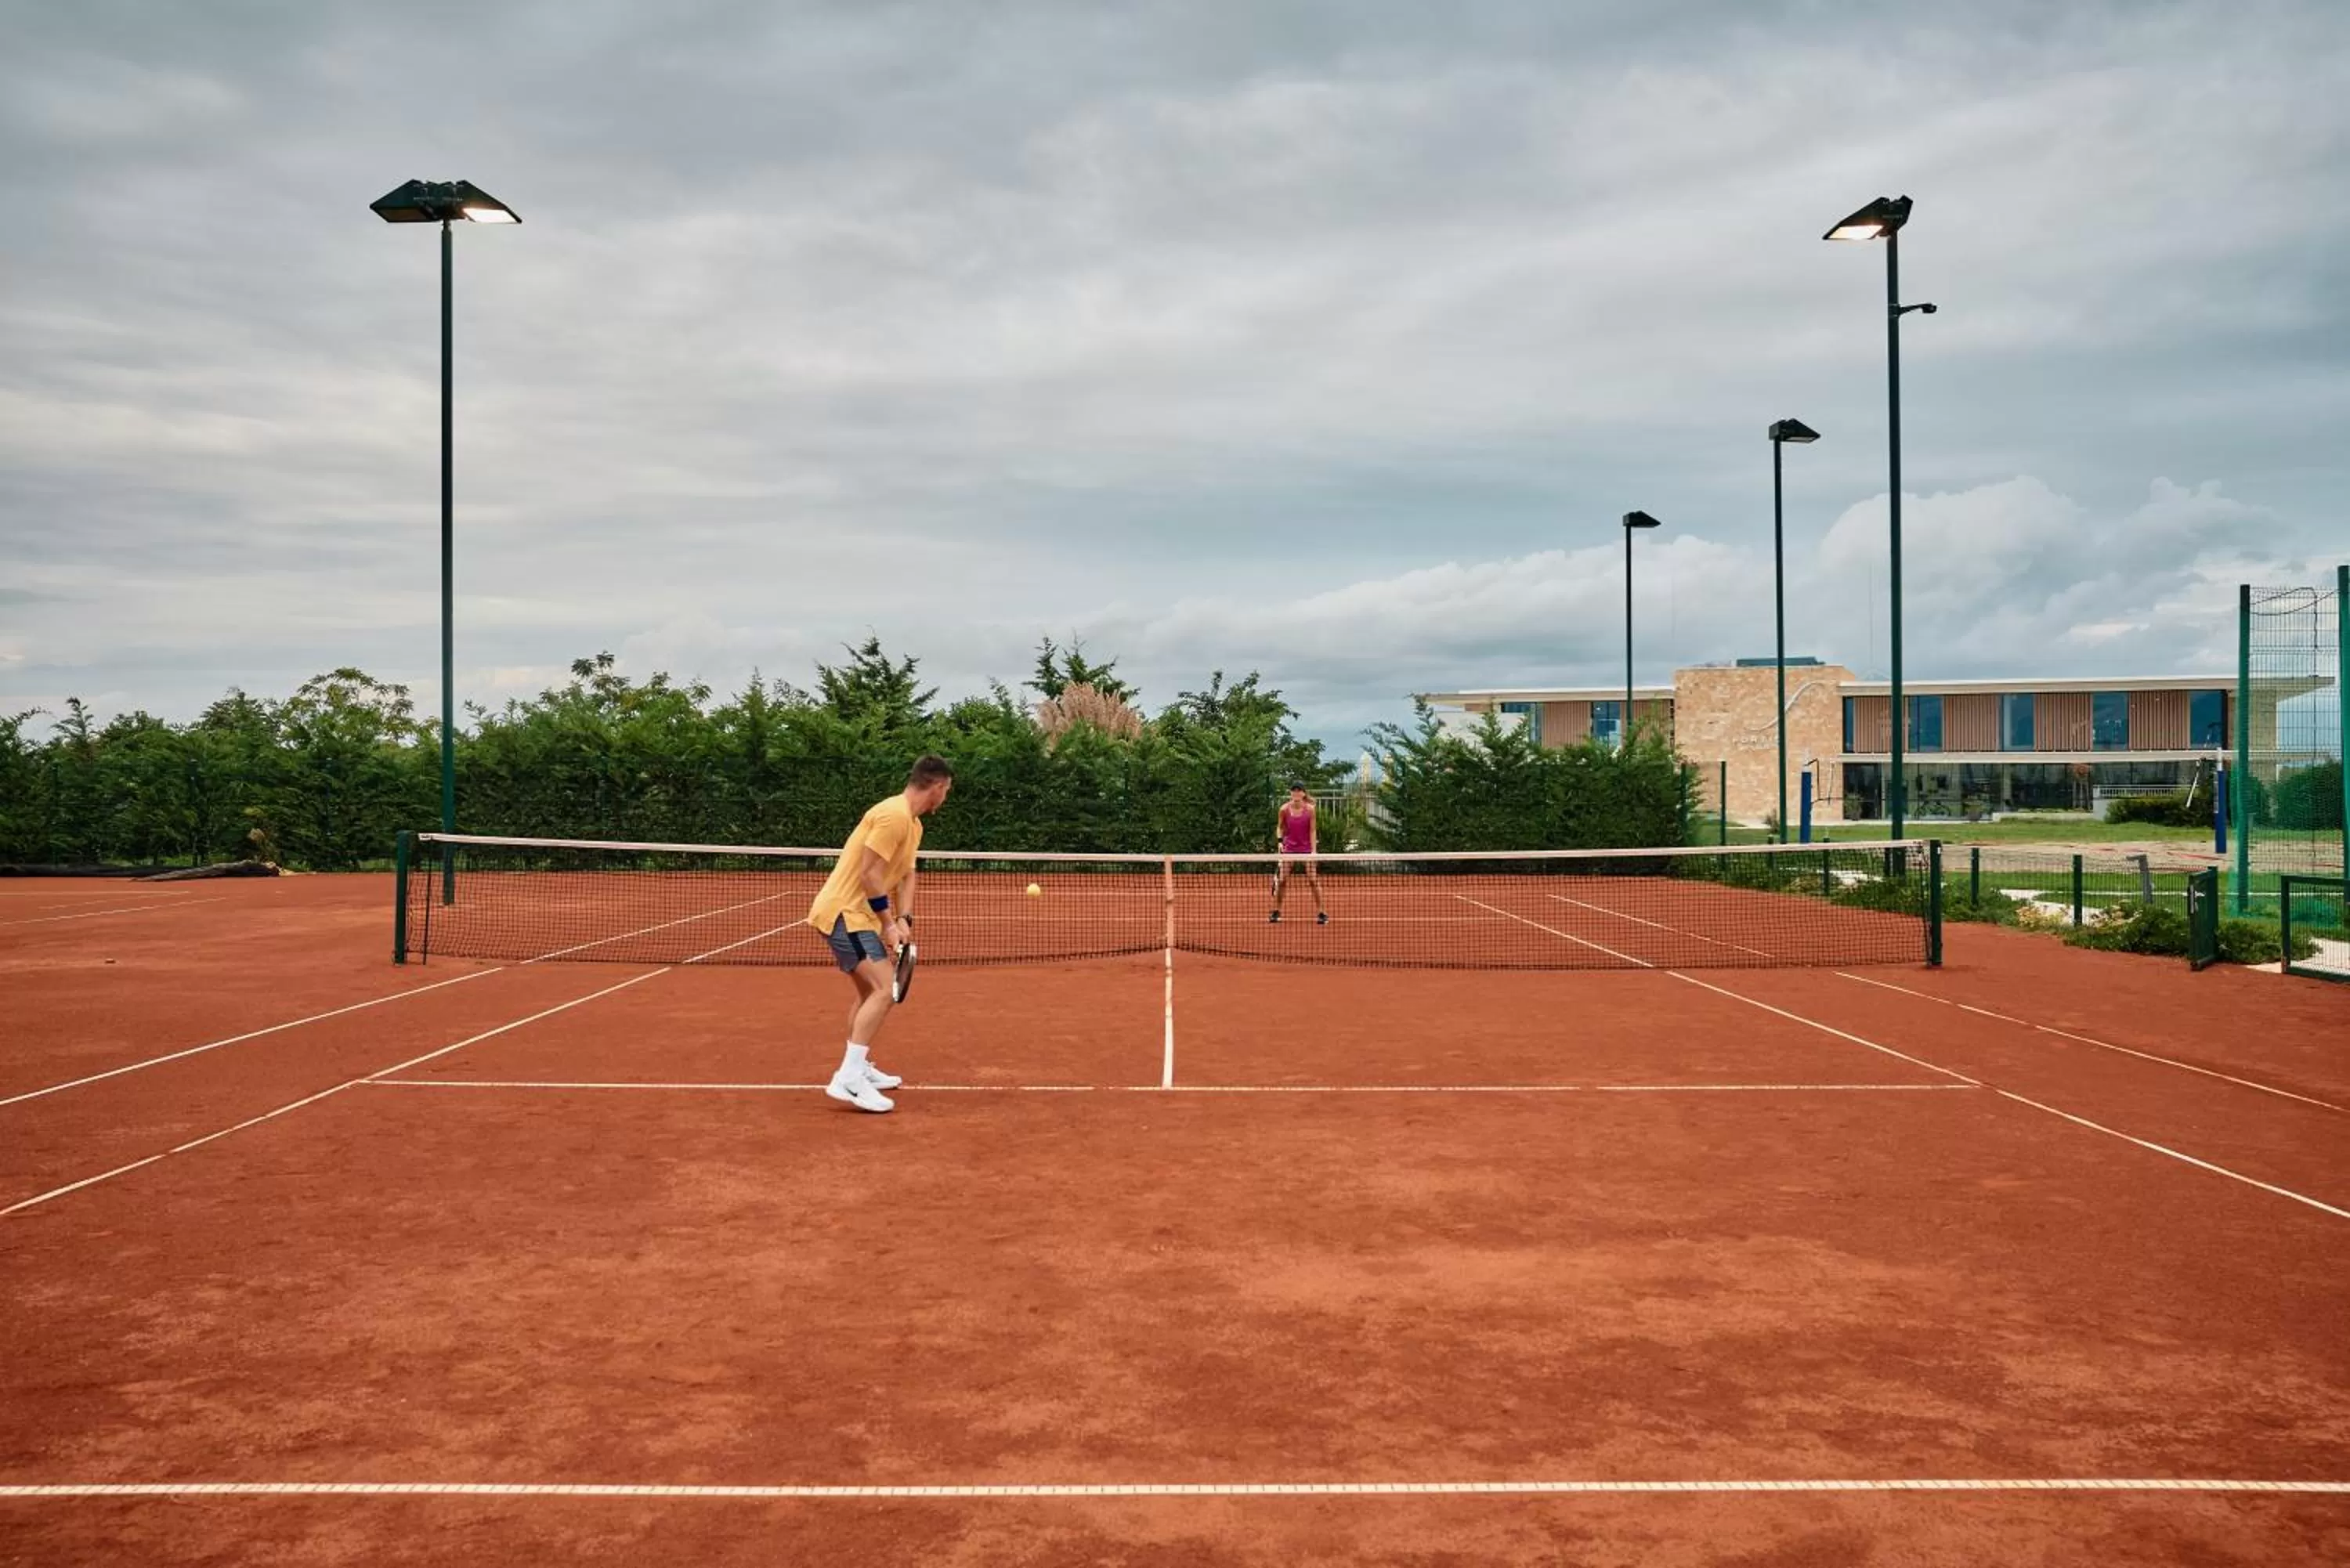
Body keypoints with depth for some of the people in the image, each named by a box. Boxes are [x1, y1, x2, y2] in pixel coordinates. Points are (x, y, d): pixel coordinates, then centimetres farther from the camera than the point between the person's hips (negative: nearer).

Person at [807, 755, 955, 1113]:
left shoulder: (914, 824, 14)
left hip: (856, 914, 11)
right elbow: (869, 873, -22)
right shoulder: (894, 815, -19)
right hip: (844, 911, -11)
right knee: (884, 991, -19)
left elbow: (906, 876, 12)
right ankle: (847, 1079, -22)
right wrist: (889, 924, -17)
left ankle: (860, 1068, 33)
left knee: (870, 992, 21)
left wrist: (904, 920, -3)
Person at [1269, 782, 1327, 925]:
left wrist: (1313, 850, -11)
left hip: (1306, 849, -1)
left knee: (1313, 880, -4)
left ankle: (1321, 912, 3)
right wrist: (1280, 841, -7)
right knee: (1281, 880, -1)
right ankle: (1276, 912, 12)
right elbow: (1280, 827, 8)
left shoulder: (1310, 809, -9)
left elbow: (1312, 831, -6)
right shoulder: (1284, 810, -7)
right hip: (1289, 849, 1)